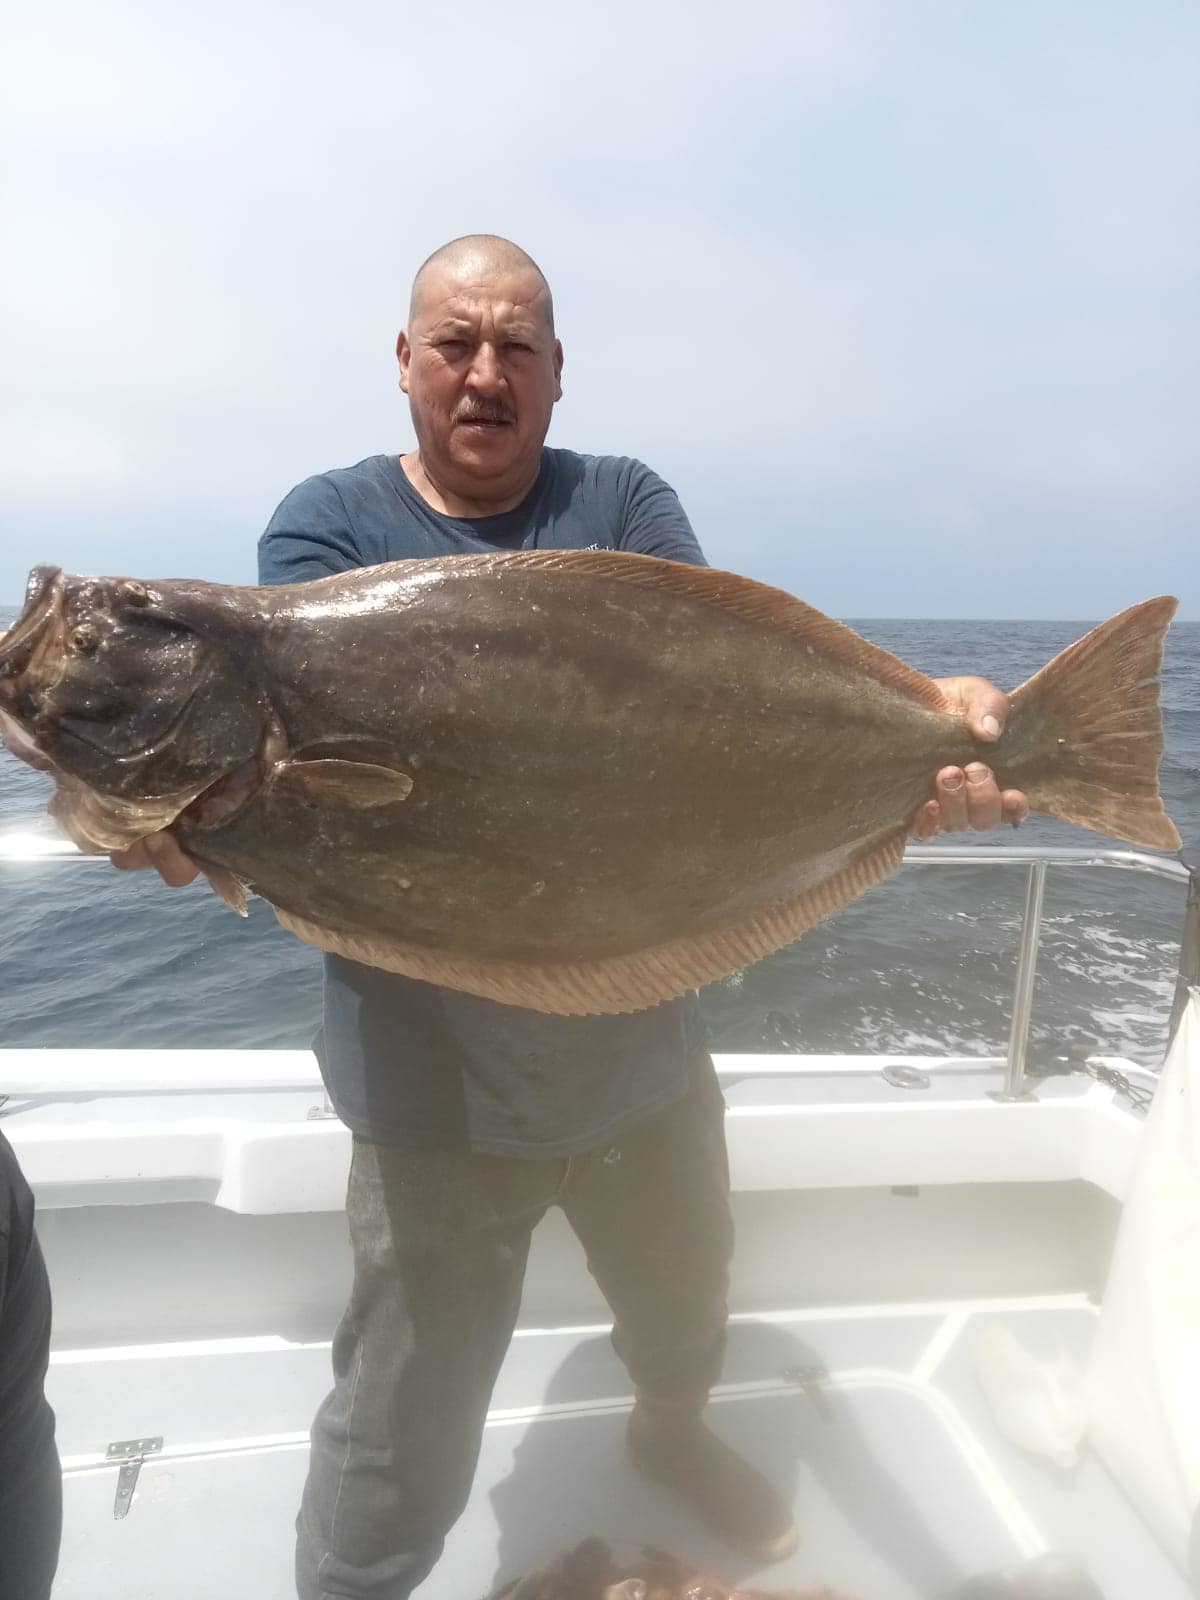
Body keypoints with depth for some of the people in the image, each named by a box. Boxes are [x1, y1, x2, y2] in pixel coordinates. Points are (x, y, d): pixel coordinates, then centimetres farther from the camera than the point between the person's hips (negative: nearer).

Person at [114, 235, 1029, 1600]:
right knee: (403, 1453, 12)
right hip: (438, 1075, -2)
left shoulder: (626, 504, 0)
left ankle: (670, 1431, 64)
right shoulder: (331, 522, -4)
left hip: (643, 1040, 3)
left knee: (685, 1317, 29)